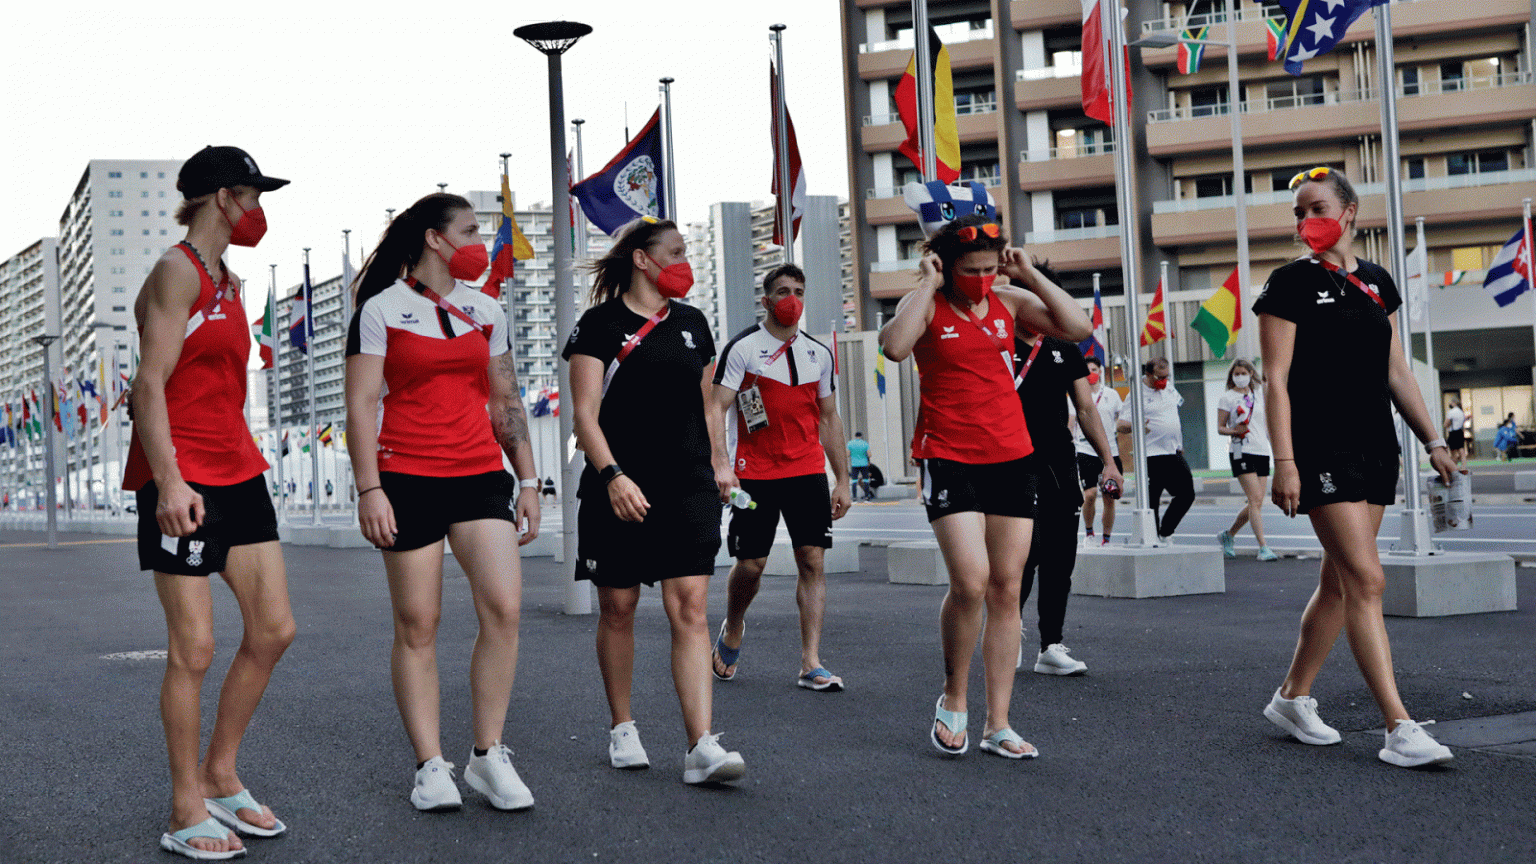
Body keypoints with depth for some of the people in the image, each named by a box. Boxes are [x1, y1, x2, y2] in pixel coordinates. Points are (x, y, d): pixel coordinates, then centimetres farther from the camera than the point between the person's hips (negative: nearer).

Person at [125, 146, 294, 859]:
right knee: (194, 648, -5)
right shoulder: (177, 271, -8)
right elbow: (150, 384, -16)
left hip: (236, 472, 9)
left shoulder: (228, 283, 19)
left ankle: (220, 777, 20)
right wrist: (168, 480, -23)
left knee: (274, 629, 6)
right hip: (182, 480, -9)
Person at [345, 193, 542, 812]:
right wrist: (369, 489, -12)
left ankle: (487, 755, 1)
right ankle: (430, 767, 9)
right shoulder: (382, 310, 1)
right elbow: (361, 405, -4)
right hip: (408, 477, -3)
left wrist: (528, 481, 14)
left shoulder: (486, 311, 15)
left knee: (504, 605, -12)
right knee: (417, 625, -1)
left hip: (480, 474, 4)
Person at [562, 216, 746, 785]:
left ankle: (701, 747, -13)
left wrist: (718, 466, 20)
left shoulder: (692, 323, 15)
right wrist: (612, 475, -20)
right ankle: (622, 728, 25)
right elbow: (585, 414, -8)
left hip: (688, 488, 3)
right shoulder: (600, 325, -2)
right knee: (617, 609, 7)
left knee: (690, 608, -8)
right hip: (620, 491, -3)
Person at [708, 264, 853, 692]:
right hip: (755, 473, -3)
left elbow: (829, 419, 16)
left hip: (809, 472, 3)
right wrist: (721, 464, -21)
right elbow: (717, 407, -7)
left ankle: (811, 664, -3)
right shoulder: (742, 348, -2)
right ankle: (731, 632, 31)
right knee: (750, 564, 1)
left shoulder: (819, 353, 12)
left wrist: (842, 481, 12)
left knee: (813, 561, -5)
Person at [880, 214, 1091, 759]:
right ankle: (953, 699, 8)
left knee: (1007, 590, 4)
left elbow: (1078, 328, -1)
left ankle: (998, 725, 11)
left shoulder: (1009, 302, 8)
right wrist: (928, 283, -15)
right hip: (949, 458, -4)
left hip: (1011, 458, 4)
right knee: (970, 582, -17)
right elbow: (896, 346, -24)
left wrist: (1030, 275, -2)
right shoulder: (927, 305, -2)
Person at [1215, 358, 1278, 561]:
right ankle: (1263, 548, -16)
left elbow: (1269, 420, 25)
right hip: (1241, 452, -6)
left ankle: (1228, 535, 26)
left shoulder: (1259, 394, 15)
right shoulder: (1227, 398, 1)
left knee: (1256, 503, 6)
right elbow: (1220, 427, 0)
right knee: (1256, 500, -15)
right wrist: (1235, 431, -17)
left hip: (1262, 451, 6)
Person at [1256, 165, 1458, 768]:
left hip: (1375, 447, 7)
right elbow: (1276, 379, -8)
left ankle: (1292, 698, 23)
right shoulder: (1291, 284, -4)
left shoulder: (1376, 283, 13)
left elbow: (1396, 371, 17)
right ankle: (1399, 728, -13)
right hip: (1321, 449, -7)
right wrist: (1284, 461, -15)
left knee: (1340, 582, 10)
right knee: (1366, 580, -13)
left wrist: (1432, 441, 12)